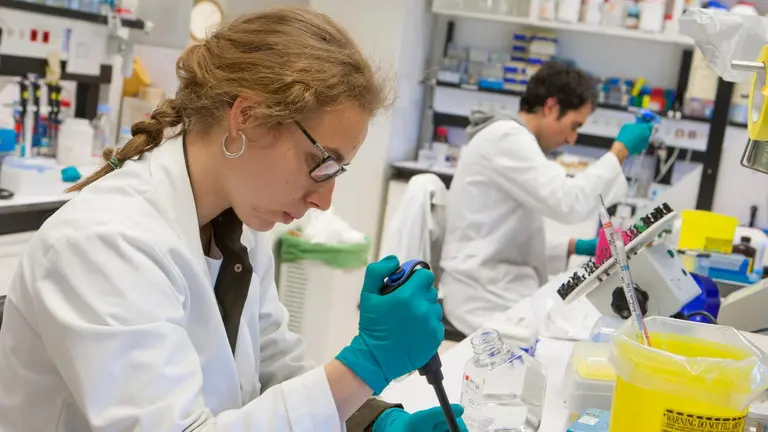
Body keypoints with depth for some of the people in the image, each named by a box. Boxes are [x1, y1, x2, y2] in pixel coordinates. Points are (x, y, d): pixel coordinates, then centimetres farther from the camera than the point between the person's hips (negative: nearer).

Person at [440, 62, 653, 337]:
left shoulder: (511, 140, 20)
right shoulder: (507, 137, -12)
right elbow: (569, 203, -22)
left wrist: (576, 247, 9)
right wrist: (620, 150, -12)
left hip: (497, 289, 10)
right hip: (486, 298, -10)